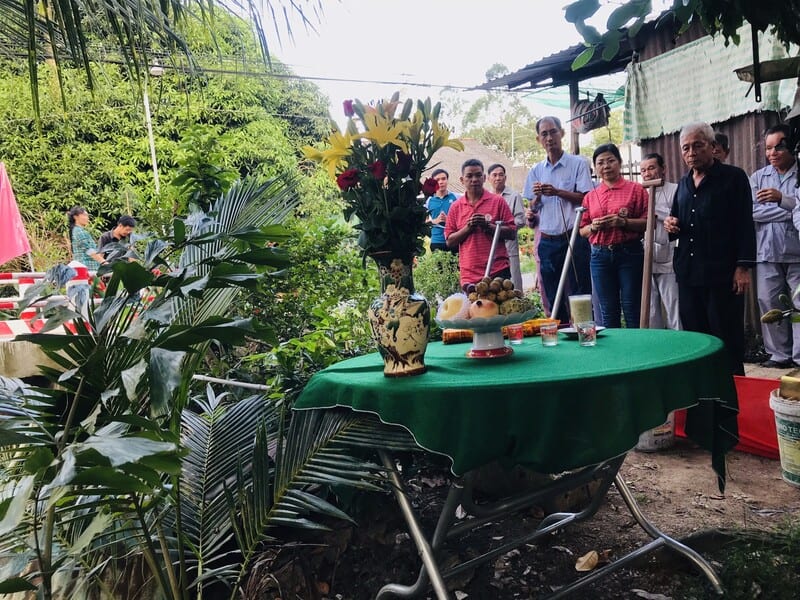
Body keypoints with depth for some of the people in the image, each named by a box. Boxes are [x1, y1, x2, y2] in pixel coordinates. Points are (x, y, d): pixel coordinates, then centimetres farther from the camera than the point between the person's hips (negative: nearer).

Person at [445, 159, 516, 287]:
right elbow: (449, 241, 7)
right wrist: (468, 228, -9)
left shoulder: (498, 201, 4)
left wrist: (488, 226, -12)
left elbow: (512, 233, 1)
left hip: (498, 272, -1)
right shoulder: (456, 207, 9)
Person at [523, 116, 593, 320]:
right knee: (552, 297, 9)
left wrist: (557, 192, -17)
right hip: (547, 240, 4)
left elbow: (586, 198, -6)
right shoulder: (536, 170, 12)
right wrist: (537, 197, -8)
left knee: (580, 293, -2)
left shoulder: (578, 163, 1)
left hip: (573, 237, -4)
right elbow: (532, 208, 13)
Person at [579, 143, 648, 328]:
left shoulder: (636, 190, 2)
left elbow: (649, 222, -4)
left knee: (632, 311, -1)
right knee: (608, 312, 8)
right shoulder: (590, 196, 12)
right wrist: (593, 227, -6)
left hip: (629, 254, -3)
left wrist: (624, 222, -17)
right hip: (600, 256, 3)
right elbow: (582, 230, 15)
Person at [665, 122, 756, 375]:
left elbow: (745, 224, -8)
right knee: (693, 336, 10)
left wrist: (743, 267, -14)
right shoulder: (684, 183, 16)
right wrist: (671, 225, 3)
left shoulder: (734, 177, -3)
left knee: (727, 338, 0)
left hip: (723, 273, -6)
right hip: (688, 271, 6)